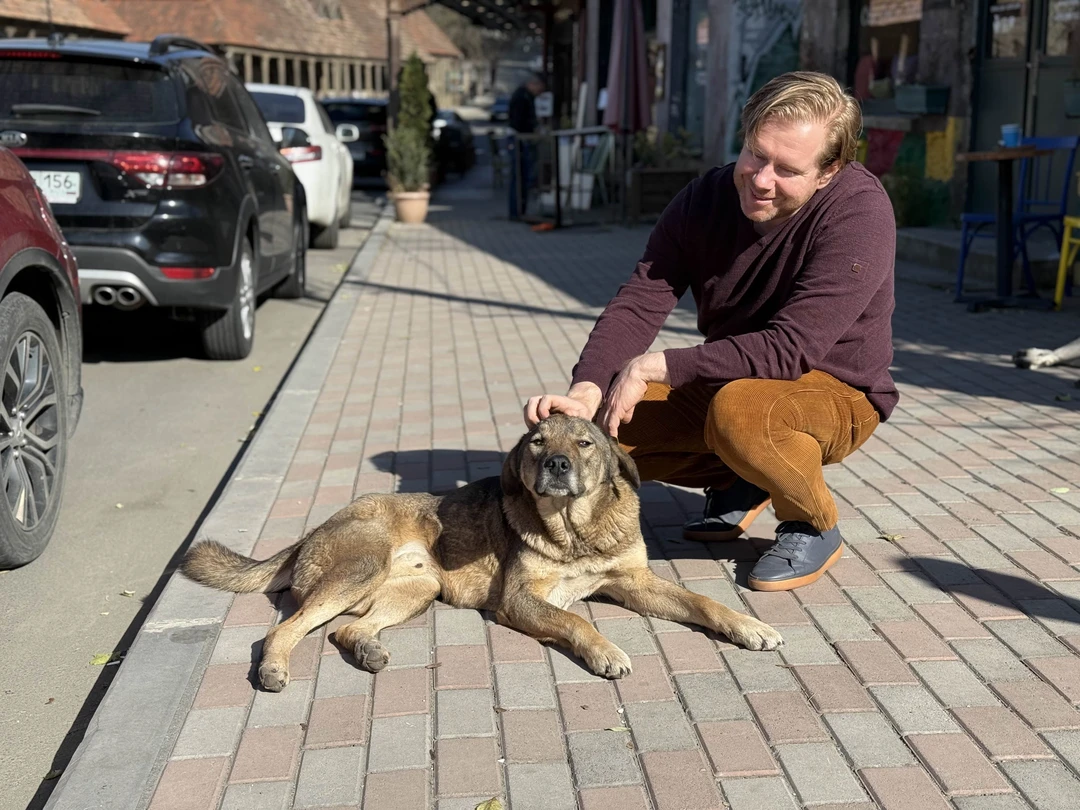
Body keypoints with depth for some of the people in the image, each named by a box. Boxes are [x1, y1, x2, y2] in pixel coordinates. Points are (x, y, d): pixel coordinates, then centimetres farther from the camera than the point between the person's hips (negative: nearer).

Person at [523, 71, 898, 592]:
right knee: (603, 429, -11)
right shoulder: (708, 197, -10)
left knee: (739, 409, -38)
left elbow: (790, 349, -33)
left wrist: (653, 366, -30)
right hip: (728, 380, 6)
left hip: (836, 392, -6)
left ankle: (815, 527, -8)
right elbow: (639, 302, -17)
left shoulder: (859, 212, -27)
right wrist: (587, 389, -35)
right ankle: (737, 482, 12)